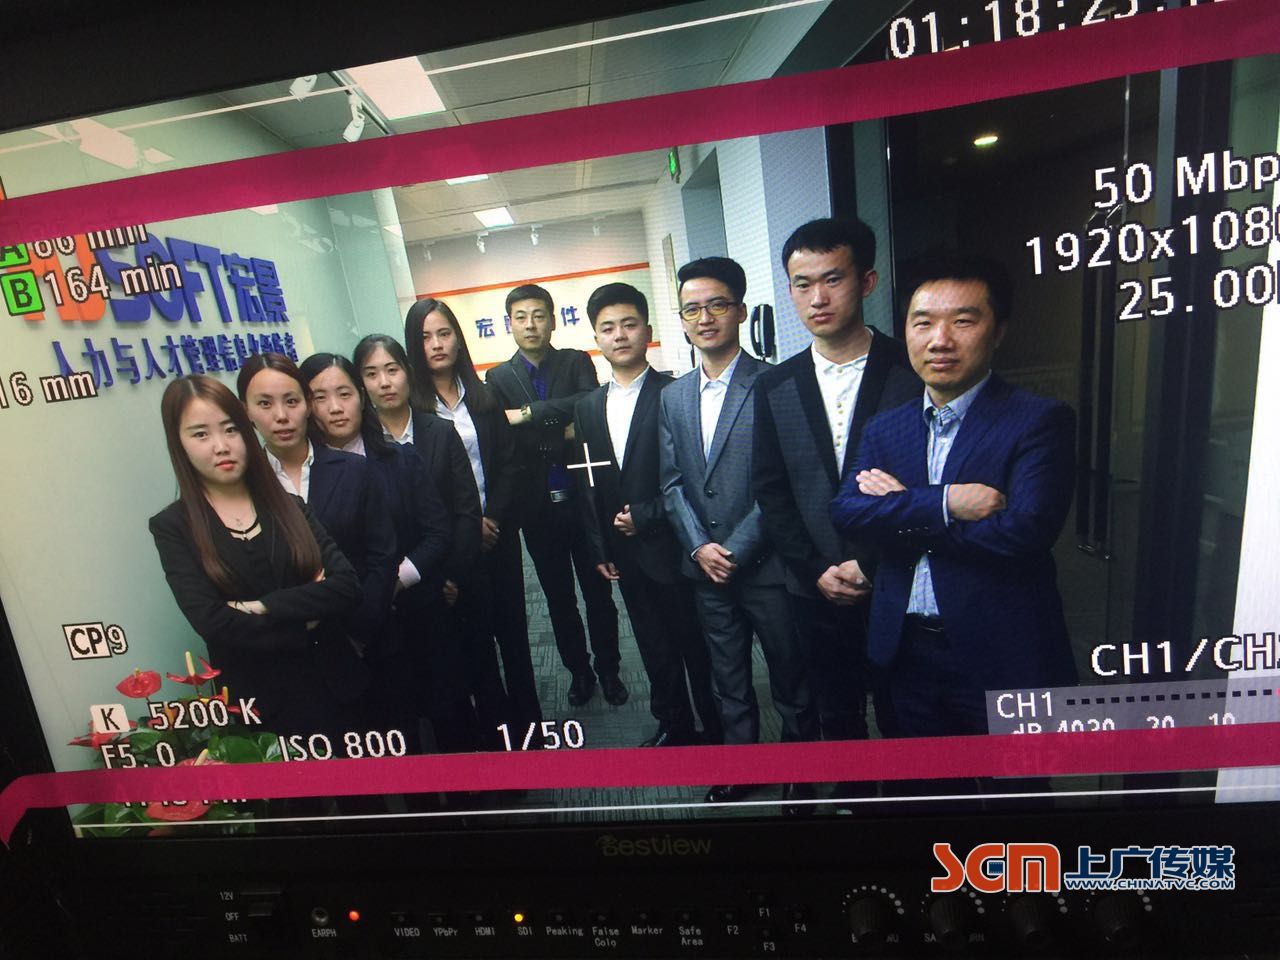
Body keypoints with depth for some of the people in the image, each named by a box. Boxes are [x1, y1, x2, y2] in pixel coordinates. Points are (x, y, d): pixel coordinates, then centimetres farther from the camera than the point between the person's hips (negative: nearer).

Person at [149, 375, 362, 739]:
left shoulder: (288, 506, 3)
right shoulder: (173, 527, -4)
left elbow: (347, 585, -9)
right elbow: (213, 623, -15)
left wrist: (264, 607, -17)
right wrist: (306, 617, -10)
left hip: (336, 684, 2)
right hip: (259, 704, -2)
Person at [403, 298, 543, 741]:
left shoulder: (483, 396, 6)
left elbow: (508, 462, 4)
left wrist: (493, 517, -8)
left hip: (497, 529, 3)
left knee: (512, 624, 10)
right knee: (475, 632, 6)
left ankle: (529, 718, 25)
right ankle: (497, 725, 23)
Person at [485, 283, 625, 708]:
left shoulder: (577, 362, 1)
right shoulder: (499, 378, 4)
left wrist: (529, 414, -22)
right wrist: (560, 429, -18)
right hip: (537, 509, 1)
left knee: (598, 591, 11)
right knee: (558, 597, 15)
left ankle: (608, 669, 31)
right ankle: (578, 671, 34)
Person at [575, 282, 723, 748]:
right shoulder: (588, 407, 7)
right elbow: (587, 485, 10)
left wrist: (645, 516, -16)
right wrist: (599, 548, 8)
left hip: (673, 548, -5)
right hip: (625, 555, 5)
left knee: (698, 649, 10)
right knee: (655, 651, 19)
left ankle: (716, 731, 30)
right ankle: (674, 725, 38)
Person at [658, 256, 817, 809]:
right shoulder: (673, 397, 8)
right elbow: (671, 483, 6)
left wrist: (736, 549, -14)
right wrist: (698, 547, -6)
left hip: (767, 566, -4)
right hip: (706, 569, 5)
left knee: (791, 681, 13)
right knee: (729, 683, 19)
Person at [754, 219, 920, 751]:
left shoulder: (914, 372, -7)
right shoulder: (774, 387, 3)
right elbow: (770, 490, 3)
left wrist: (870, 564, -13)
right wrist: (815, 569, -5)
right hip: (817, 590, 3)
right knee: (837, 720, 19)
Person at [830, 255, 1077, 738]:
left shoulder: (1040, 420, -10)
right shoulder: (885, 428, 5)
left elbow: (1025, 531, -23)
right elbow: (846, 512, -9)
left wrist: (903, 508, -14)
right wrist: (943, 502, -23)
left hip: (1002, 660, -4)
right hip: (907, 654, 5)